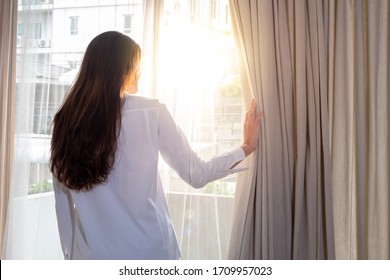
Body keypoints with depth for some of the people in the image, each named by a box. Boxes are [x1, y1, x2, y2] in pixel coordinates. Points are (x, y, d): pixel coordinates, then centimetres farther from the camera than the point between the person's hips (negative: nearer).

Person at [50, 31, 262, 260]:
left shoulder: (66, 122, -3)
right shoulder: (151, 112, -11)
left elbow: (63, 204, 2)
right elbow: (196, 175, -5)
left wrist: (71, 253, 14)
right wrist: (247, 147, 8)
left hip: (90, 255, 3)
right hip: (148, 251, -2)